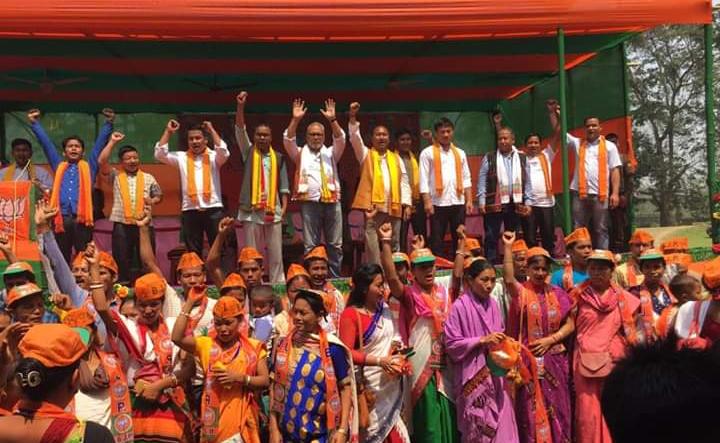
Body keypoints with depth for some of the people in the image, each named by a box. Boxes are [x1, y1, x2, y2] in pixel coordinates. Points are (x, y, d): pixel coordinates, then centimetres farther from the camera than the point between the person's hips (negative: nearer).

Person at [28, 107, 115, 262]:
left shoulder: (89, 167, 13)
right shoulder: (59, 166, 18)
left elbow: (100, 142, 9)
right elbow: (46, 143, 19)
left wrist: (108, 123, 2)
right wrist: (35, 123, 18)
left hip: (81, 219, -2)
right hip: (61, 219, 2)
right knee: (62, 259, 7)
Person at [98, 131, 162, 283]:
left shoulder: (148, 178, 12)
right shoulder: (116, 176, 8)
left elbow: (159, 195, 14)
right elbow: (102, 161, -5)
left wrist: (153, 201, -9)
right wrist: (112, 142, -3)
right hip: (121, 225, -1)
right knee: (121, 261, 3)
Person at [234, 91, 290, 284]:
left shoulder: (278, 158, 10)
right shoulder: (248, 152, 7)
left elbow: (284, 185, 8)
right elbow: (240, 130, -5)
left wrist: (284, 207, -1)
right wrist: (240, 106, -16)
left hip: (273, 210, 1)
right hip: (251, 210, -1)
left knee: (275, 253, 4)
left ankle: (278, 284, 11)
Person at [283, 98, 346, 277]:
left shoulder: (331, 153, 16)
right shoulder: (300, 154, 13)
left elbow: (340, 139, 0)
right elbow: (288, 139, -2)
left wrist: (332, 120, -15)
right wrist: (295, 120, -14)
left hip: (332, 201, 2)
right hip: (310, 202, -2)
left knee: (335, 245, 4)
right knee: (311, 246, 1)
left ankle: (335, 278, 11)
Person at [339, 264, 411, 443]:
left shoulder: (384, 308, 7)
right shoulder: (350, 315, -13)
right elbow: (347, 353, -18)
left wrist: (397, 344, 1)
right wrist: (378, 360, -22)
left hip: (392, 381, 6)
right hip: (370, 383, -6)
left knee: (391, 425, 8)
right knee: (373, 429, 4)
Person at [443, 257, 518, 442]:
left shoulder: (492, 304, 6)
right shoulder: (460, 306, -12)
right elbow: (452, 344, -12)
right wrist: (483, 340, -17)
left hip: (495, 374, 6)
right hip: (474, 377, -5)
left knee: (501, 423, 5)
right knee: (479, 427, -1)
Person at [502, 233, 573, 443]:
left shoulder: (557, 294, 6)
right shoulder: (521, 292, -3)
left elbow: (570, 325, 5)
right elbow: (508, 279, -26)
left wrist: (550, 340, -10)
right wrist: (508, 247, -29)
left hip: (554, 360, 3)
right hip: (529, 360, -3)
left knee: (556, 410, 9)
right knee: (531, 410, 3)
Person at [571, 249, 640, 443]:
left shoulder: (622, 297, 6)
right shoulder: (579, 296, 1)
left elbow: (629, 330, 9)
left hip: (614, 361, 2)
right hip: (586, 362, -1)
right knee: (588, 412, -2)